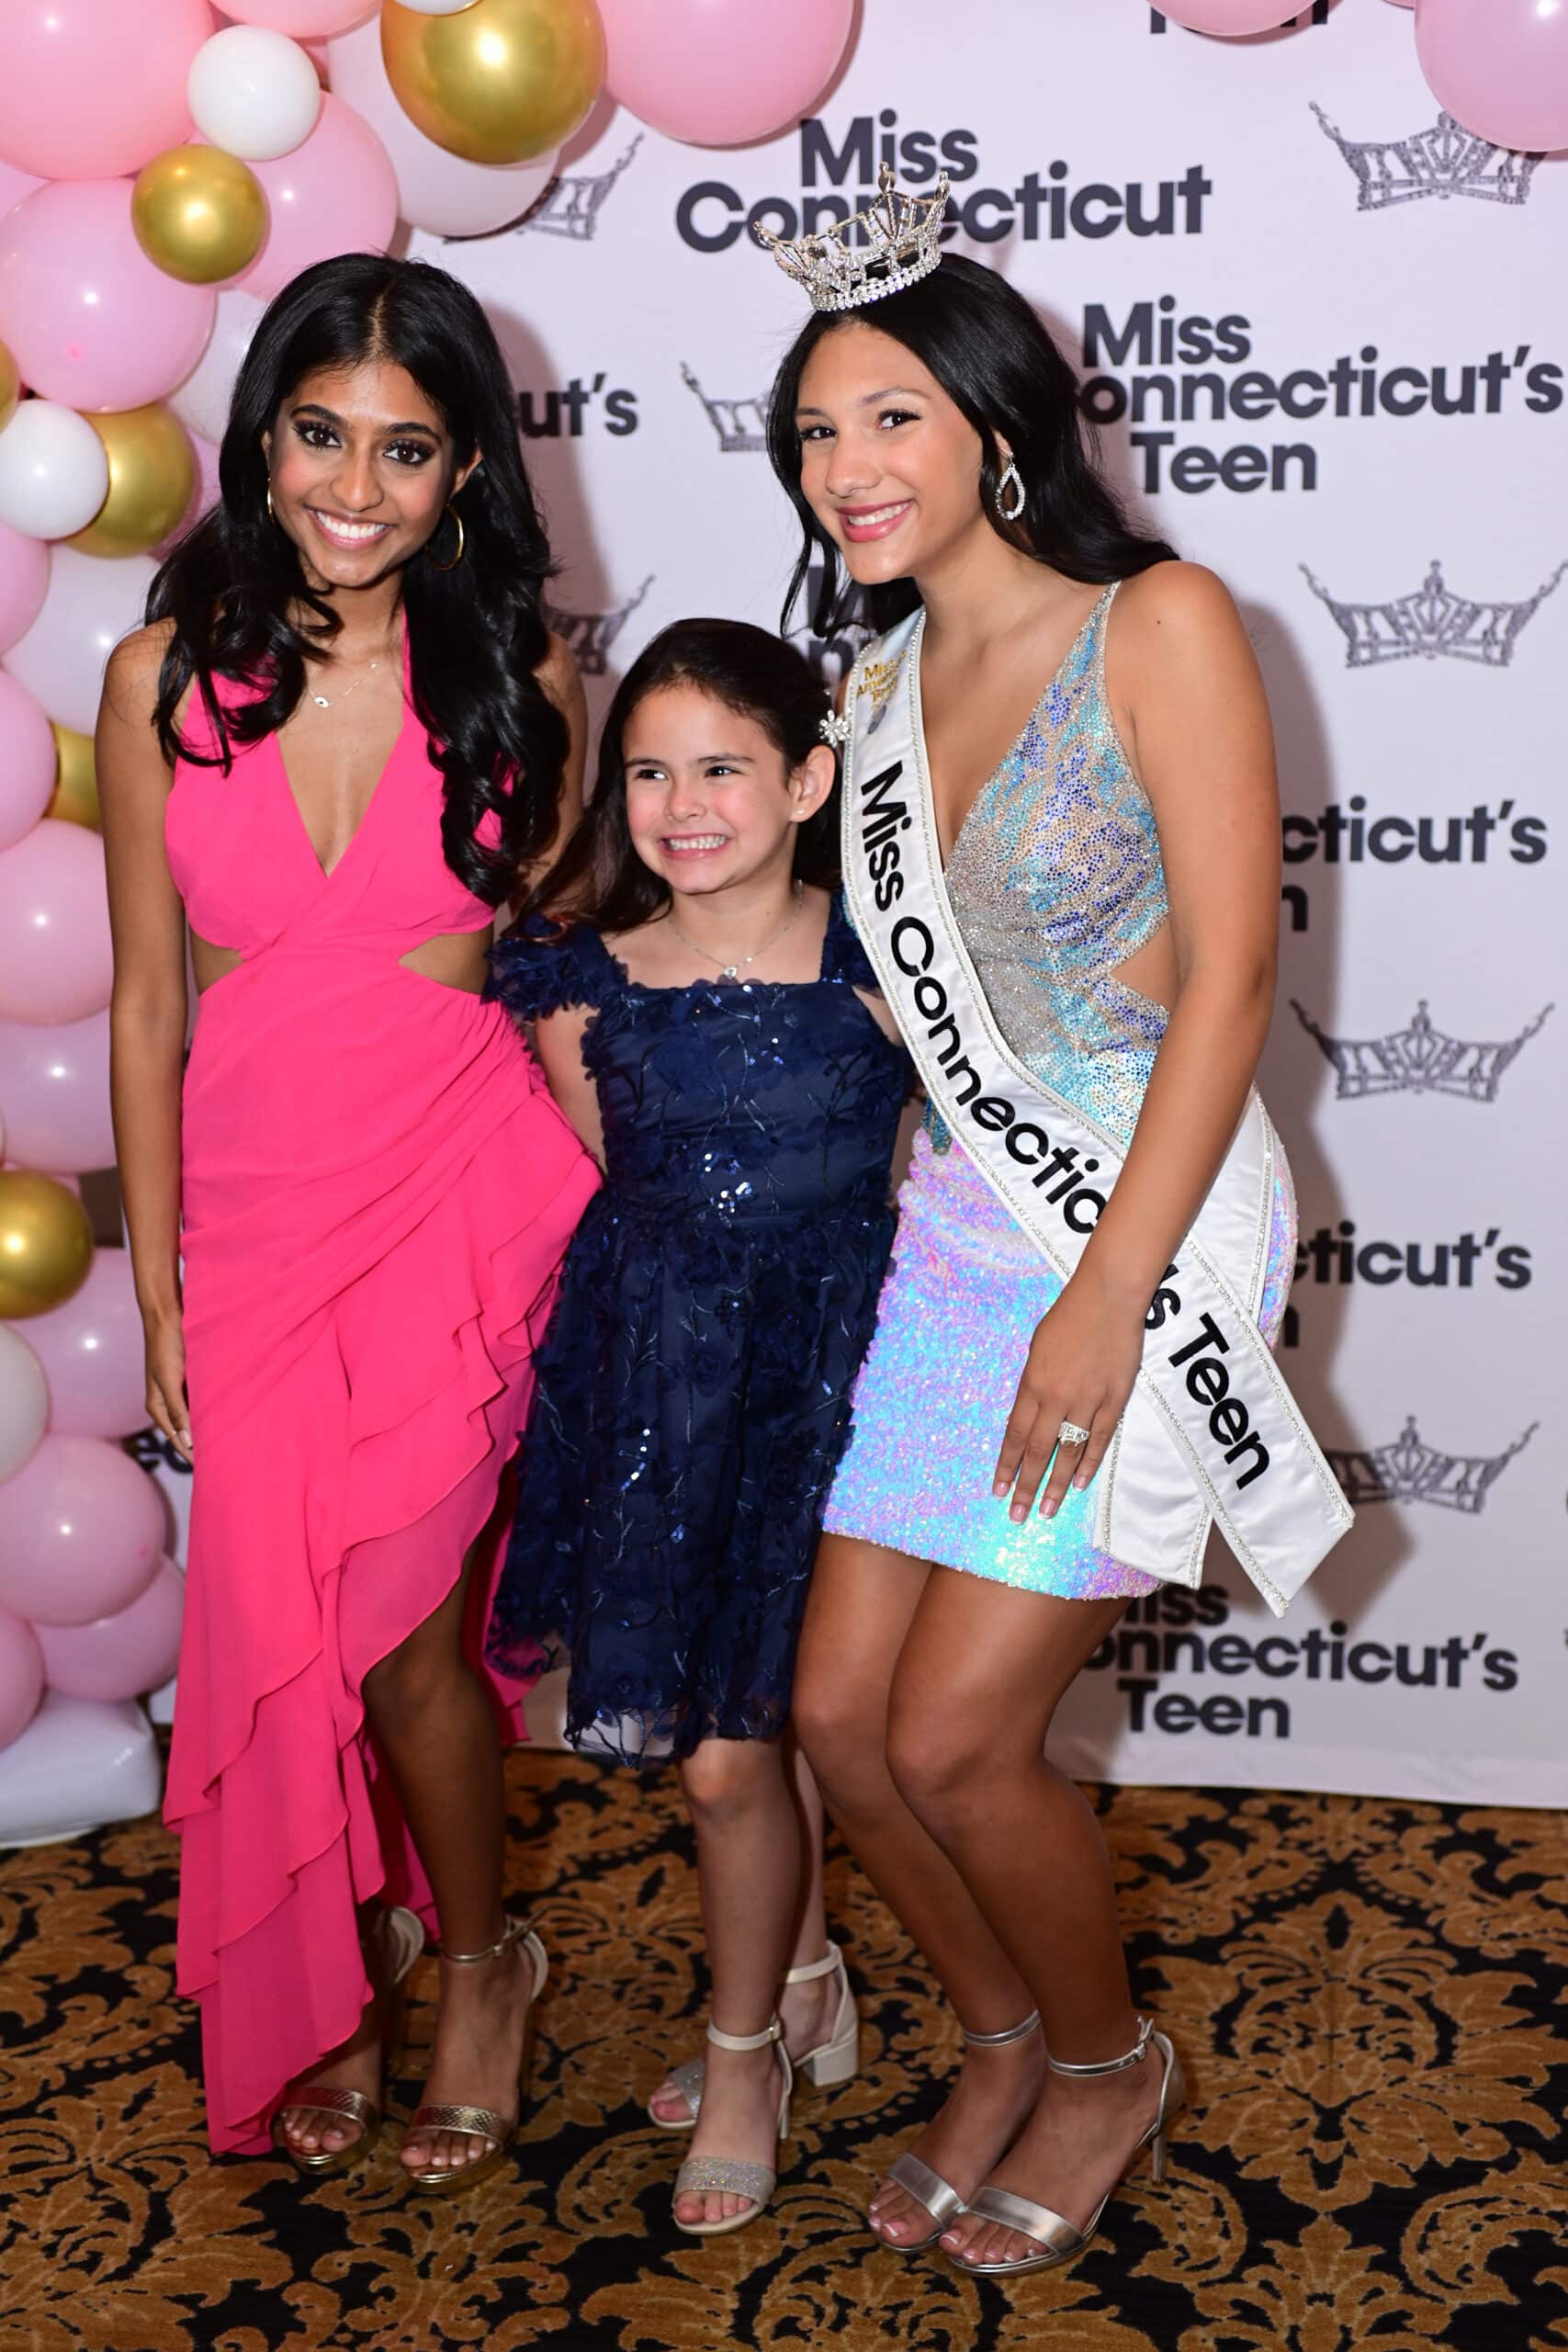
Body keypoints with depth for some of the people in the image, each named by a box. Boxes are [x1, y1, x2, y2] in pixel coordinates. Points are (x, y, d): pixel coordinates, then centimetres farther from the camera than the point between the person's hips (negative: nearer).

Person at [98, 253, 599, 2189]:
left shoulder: (518, 687, -3)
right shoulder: (167, 679, -3)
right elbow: (146, 1000, 1)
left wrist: (591, 1236, 5)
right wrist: (156, 1289, 2)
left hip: (463, 1196, -1)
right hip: (254, 1209, 2)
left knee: (396, 1635, -2)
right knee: (275, 1641, 8)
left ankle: (480, 1961, 28)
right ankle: (326, 1995, 34)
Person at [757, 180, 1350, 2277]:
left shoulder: (1158, 626, -9)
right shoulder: (883, 692, 11)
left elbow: (1226, 981, -14)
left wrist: (1106, 1299, -18)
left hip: (1147, 1225, -6)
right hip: (950, 1226, 7)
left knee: (955, 1736, -5)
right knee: (839, 1708, 5)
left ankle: (1109, 2063, 24)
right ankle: (1005, 2045, 32)